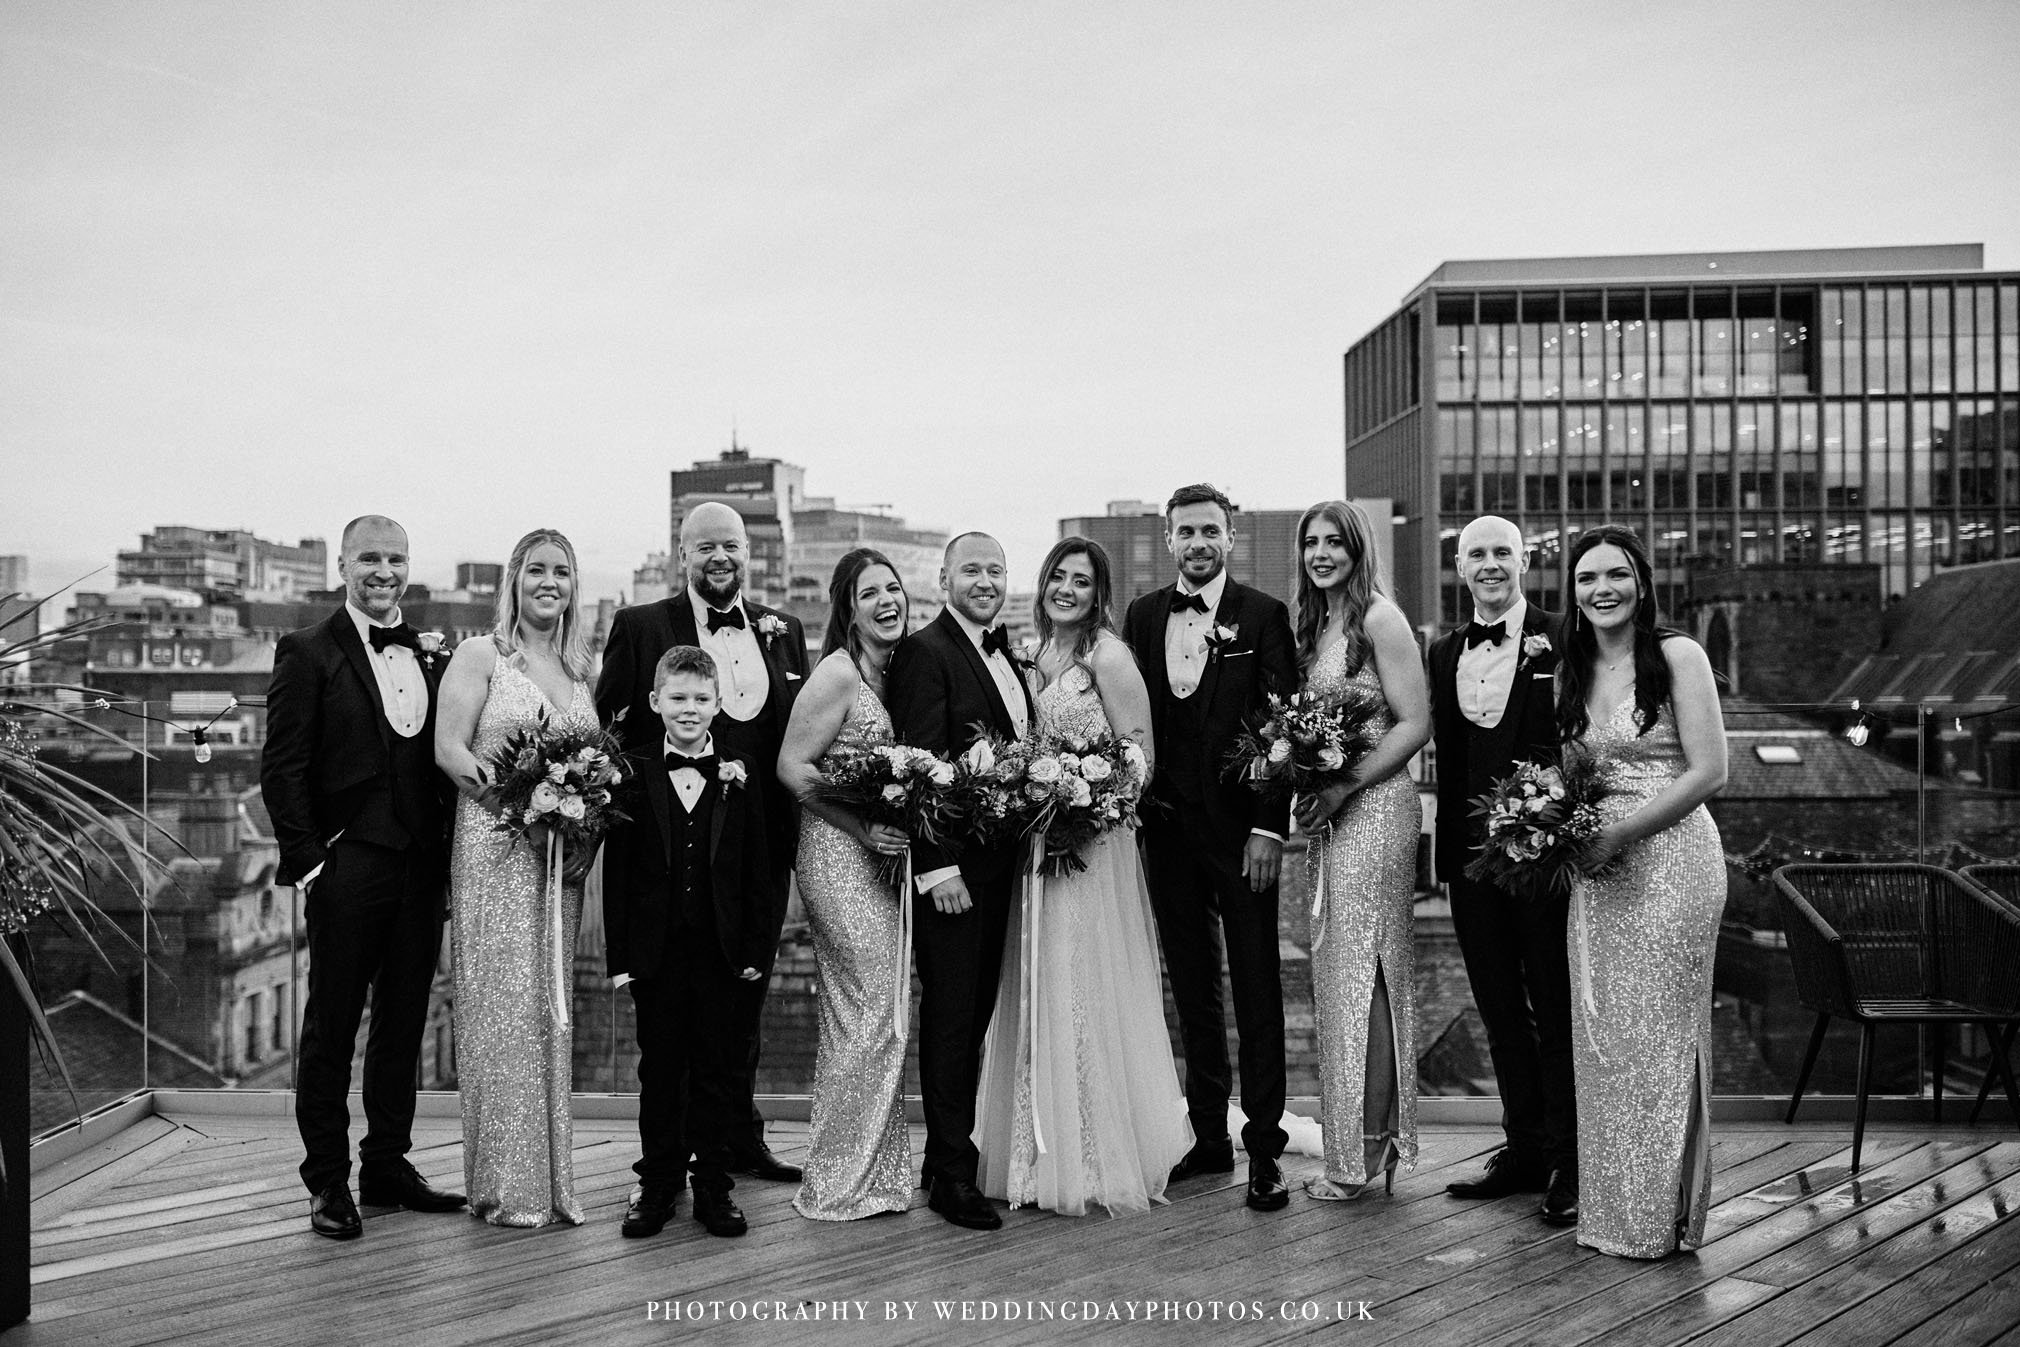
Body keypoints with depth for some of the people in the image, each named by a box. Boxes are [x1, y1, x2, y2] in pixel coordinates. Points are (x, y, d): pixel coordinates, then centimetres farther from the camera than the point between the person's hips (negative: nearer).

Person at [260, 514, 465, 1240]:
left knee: (404, 1023, 13)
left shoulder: (432, 655, 11)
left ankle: (387, 1163, 26)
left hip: (422, 868, 5)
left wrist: (448, 850, 4)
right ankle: (327, 1183, 14)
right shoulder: (309, 653, -3)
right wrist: (307, 862, -12)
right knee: (332, 1025, 4)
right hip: (347, 866, -5)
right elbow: (282, 767, -7)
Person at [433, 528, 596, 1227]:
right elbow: (448, 749, -8)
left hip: (566, 853, 5)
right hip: (495, 846, -5)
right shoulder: (479, 655, 0)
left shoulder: (580, 667, 16)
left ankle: (551, 1178, 14)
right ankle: (505, 1185, 2)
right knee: (502, 1006, -5)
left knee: (552, 1010, 8)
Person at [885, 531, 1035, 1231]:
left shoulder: (1003, 652, 16)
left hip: (1000, 860, 8)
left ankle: (953, 1145, 23)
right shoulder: (925, 651, -10)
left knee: (978, 1010, 12)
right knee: (951, 1012, -1)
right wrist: (937, 866, -20)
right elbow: (919, 762, -16)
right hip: (950, 861, -8)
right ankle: (952, 1174, 6)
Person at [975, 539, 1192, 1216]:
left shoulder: (1108, 654, -9)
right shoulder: (1038, 654, 13)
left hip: (1094, 838, -7)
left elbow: (1138, 752, -11)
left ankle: (1102, 1162, 10)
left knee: (1086, 992, -2)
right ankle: (1048, 1158, 21)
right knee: (1039, 994, 10)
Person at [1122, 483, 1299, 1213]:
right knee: (1192, 990, 11)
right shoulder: (1144, 615, 8)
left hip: (1240, 826, -4)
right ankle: (1209, 1137, 21)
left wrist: (1269, 827, -13)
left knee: (1256, 993, 1)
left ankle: (1264, 1147, 8)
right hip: (1166, 825, 4)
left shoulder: (1263, 615, -4)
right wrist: (1135, 809, 1)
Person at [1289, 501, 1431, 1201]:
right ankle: (1363, 1145, 16)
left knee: (1360, 971, -5)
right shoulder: (1314, 624, 16)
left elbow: (1415, 723, -13)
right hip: (1329, 811, 8)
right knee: (1334, 971, 8)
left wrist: (1342, 788, -17)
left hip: (1374, 804, -8)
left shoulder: (1378, 618, -8)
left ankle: (1365, 1151, 2)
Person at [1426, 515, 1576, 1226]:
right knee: (1499, 1010, 13)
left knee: (1555, 1008, 2)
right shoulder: (1443, 653, 11)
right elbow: (1446, 760, 12)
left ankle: (1566, 1164, 12)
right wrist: (1449, 848, 8)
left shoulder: (1561, 640, -5)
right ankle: (1523, 1148, 25)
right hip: (1472, 852, 5)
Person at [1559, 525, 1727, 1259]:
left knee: (1658, 1033, 0)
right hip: (1597, 867, 6)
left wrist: (1620, 833, -16)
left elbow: (1709, 769, -11)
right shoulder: (1570, 671, 11)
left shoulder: (1678, 656, -6)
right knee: (1599, 1034, 6)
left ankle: (1661, 1213, 12)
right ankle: (1609, 1206, 17)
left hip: (1668, 858, -5)